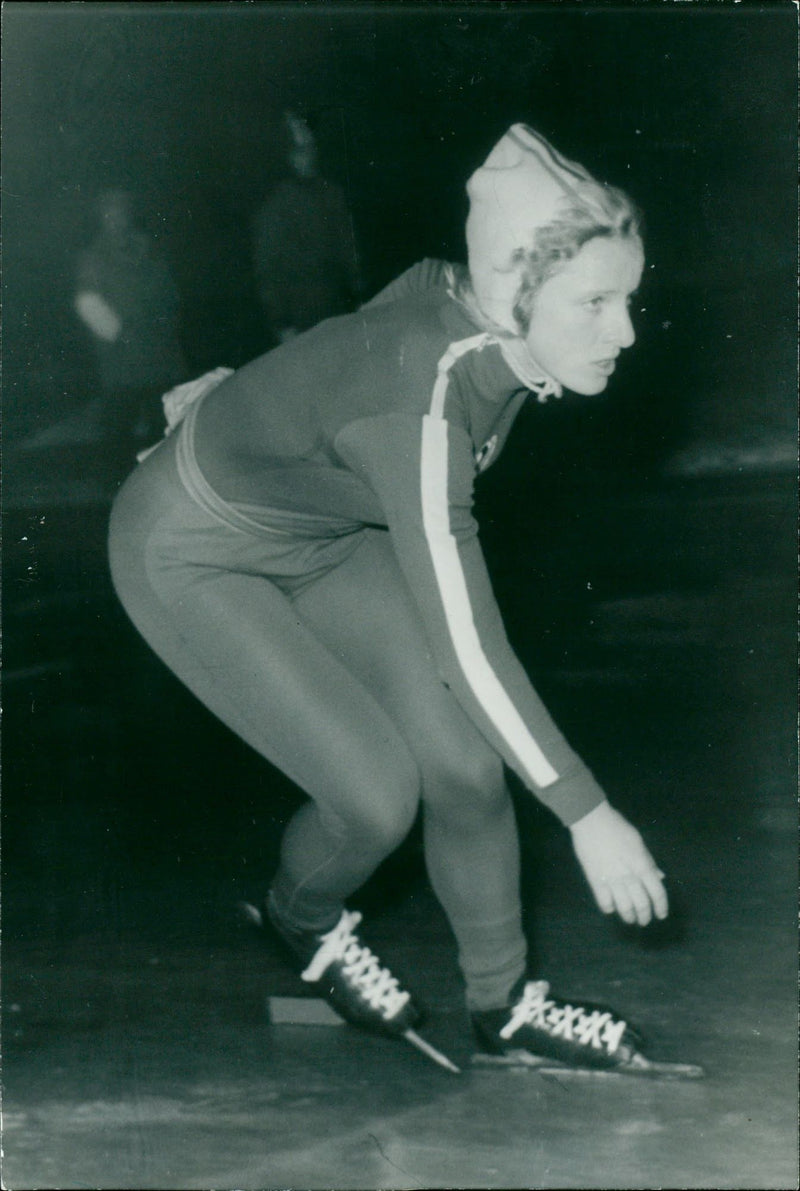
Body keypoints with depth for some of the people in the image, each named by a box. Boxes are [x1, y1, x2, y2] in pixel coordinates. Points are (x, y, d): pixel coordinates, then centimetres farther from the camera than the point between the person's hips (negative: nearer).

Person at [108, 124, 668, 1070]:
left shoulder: (479, 328, -19)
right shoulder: (419, 402, -42)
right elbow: (469, 649, -41)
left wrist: (242, 400, 20)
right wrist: (588, 817, -36)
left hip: (317, 527, 7)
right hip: (194, 555, -7)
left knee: (465, 760, -4)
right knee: (377, 791, -12)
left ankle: (503, 1002, 16)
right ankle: (303, 920, 23)